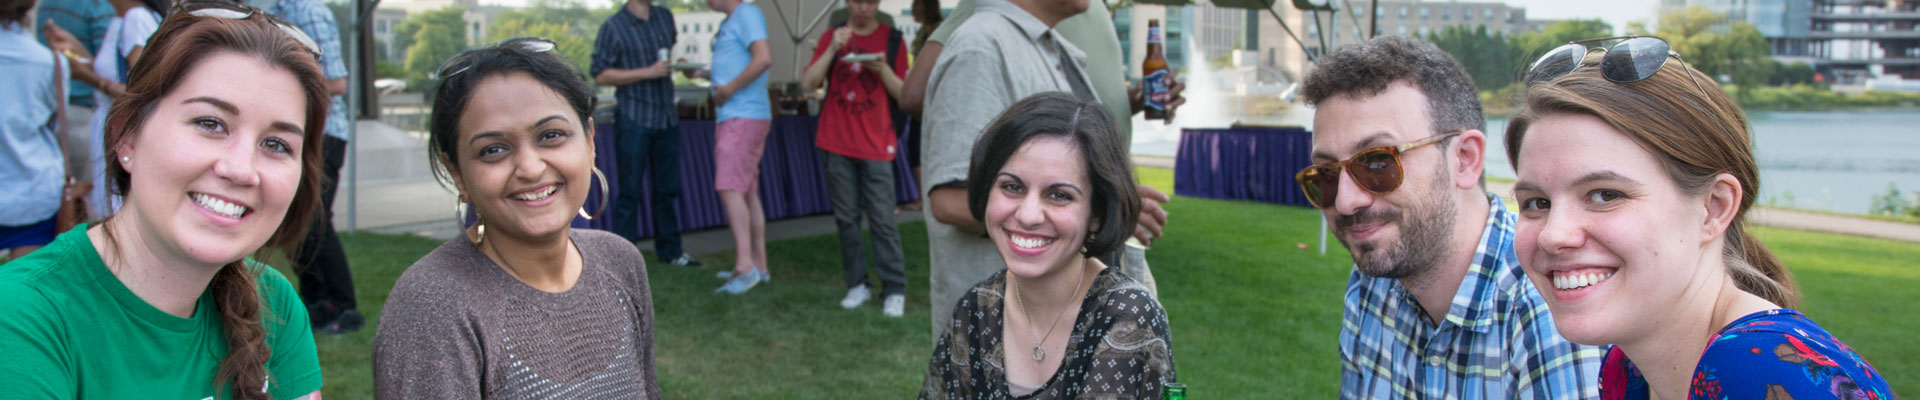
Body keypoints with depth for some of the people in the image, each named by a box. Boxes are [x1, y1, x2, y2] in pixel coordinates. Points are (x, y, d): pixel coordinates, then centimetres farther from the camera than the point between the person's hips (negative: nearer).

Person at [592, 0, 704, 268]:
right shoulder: (613, 27, -8)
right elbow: (600, 75, -12)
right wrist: (647, 72, -17)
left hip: (666, 118, 5)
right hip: (633, 119, -5)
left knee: (667, 188, 12)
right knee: (630, 191, -2)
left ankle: (669, 250, 22)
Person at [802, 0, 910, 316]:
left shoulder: (892, 40, 4)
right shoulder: (831, 37, 9)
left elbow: (903, 94, 2)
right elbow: (808, 83, 0)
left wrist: (883, 69, -16)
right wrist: (832, 50, -12)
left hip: (876, 147, -2)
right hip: (837, 145, 2)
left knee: (882, 220, -6)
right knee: (846, 218, 6)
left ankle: (894, 290, -2)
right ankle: (857, 285, 14)